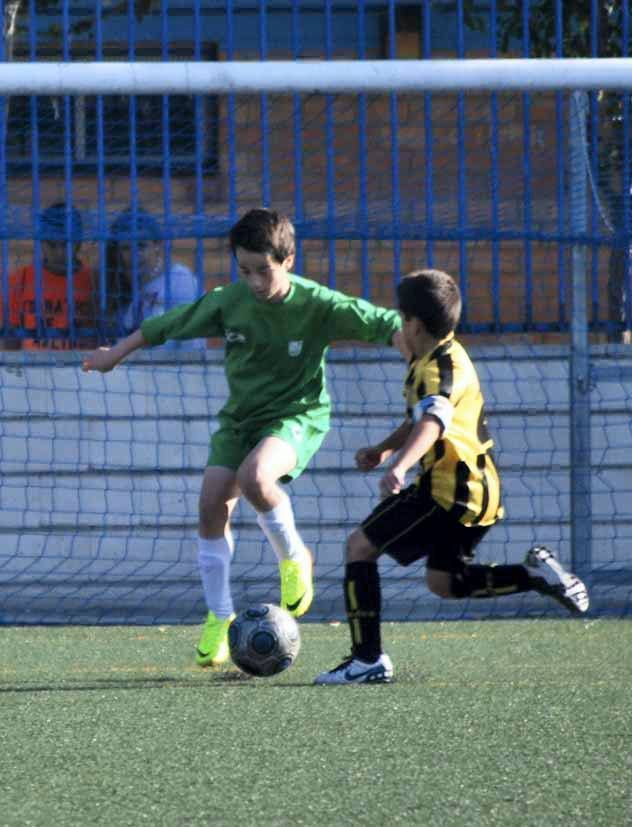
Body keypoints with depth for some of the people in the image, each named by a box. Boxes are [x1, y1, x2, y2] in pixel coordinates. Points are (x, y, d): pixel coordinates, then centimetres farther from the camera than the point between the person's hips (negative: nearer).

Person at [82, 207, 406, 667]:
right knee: (213, 505, -7)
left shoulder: (317, 305, -17)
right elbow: (169, 325, 6)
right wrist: (116, 354, 15)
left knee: (254, 477, -33)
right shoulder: (229, 301, -7)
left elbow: (386, 325, -15)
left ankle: (293, 557, -4)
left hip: (298, 415, -5)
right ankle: (220, 618, 8)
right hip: (241, 416, 5)